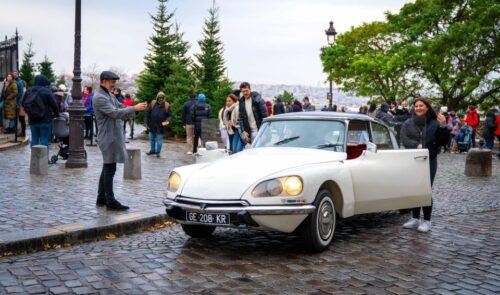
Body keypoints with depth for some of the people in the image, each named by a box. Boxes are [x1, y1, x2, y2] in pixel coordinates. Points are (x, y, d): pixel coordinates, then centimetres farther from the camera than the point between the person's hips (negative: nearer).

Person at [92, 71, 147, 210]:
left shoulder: (110, 95, 17)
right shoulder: (99, 97, -15)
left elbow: (121, 108, 16)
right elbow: (115, 113, -23)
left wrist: (136, 109, -2)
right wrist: (134, 108, -22)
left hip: (114, 136, 10)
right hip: (108, 137, -10)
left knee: (107, 169, 14)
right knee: (110, 169, -6)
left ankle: (101, 198, 22)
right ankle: (110, 201, -1)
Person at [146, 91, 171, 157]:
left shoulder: (166, 105, -3)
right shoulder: (153, 103, 0)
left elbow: (169, 115, 1)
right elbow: (148, 114, 5)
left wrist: (167, 120, -19)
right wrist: (148, 123, 4)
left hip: (160, 126, -3)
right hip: (152, 125, 3)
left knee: (159, 140, 3)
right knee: (152, 139, 15)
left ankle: (158, 152, 14)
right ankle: (152, 150, 31)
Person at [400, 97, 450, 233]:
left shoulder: (434, 123, 0)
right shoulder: (408, 123, 5)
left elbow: (443, 142, -3)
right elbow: (404, 139, -5)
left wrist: (443, 127, -17)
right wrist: (417, 146, -20)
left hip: (429, 161, -3)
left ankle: (427, 221, 7)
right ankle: (415, 218, 21)